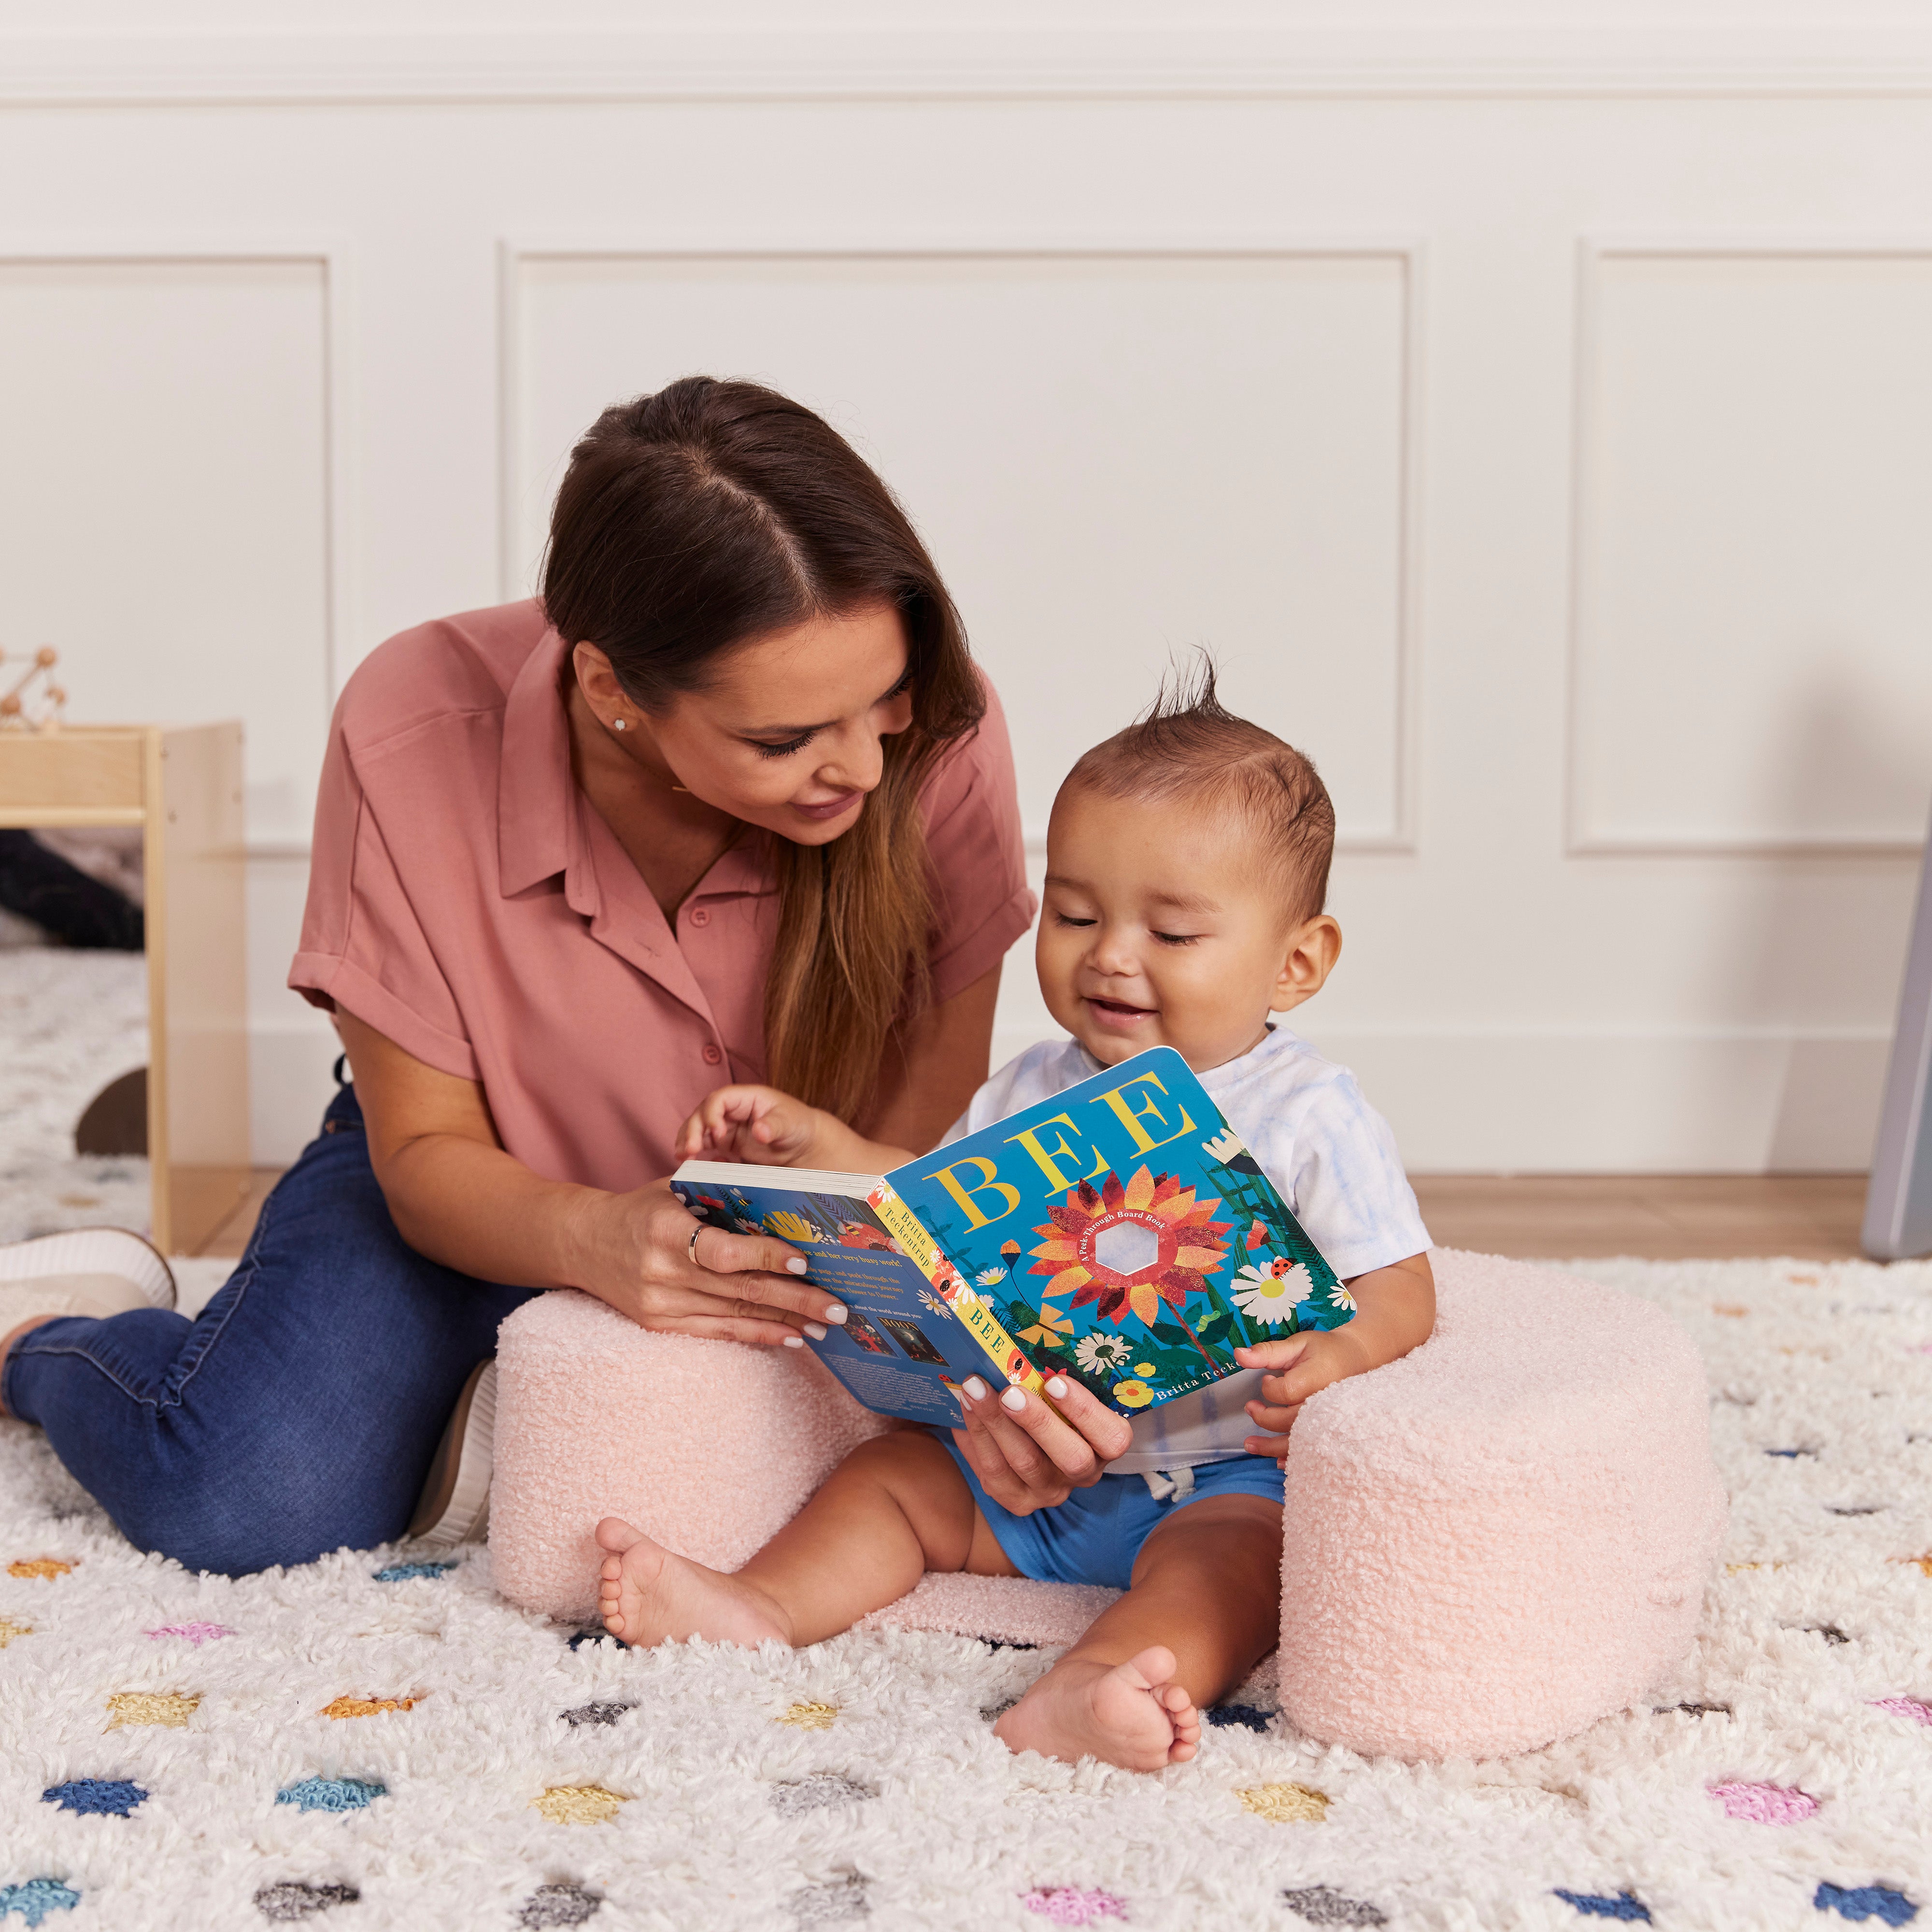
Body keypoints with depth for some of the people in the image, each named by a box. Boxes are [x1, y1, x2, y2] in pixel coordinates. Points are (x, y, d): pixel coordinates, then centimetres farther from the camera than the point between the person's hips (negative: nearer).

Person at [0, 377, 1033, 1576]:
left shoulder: (937, 731, -27)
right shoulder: (416, 735, -29)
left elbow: (933, 1128, -19)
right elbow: (426, 1153, -19)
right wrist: (595, 1240, -41)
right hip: (494, 1188, -2)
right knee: (250, 1507, -25)